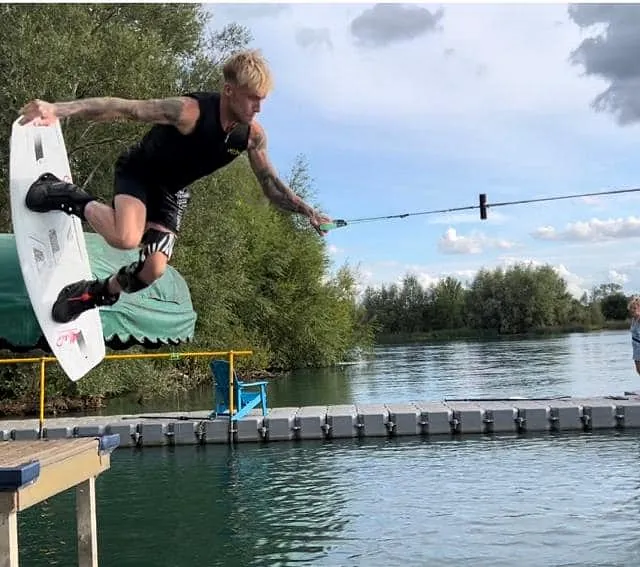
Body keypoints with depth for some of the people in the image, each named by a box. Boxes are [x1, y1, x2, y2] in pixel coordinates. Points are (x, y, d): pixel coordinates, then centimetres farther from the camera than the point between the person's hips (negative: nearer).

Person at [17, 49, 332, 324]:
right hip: (138, 170, -5)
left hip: (172, 192, 5)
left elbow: (272, 185, -2)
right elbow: (124, 108, -37)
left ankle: (96, 293, 20)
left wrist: (307, 210, -15)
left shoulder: (253, 135, -15)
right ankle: (72, 199, -4)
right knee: (126, 238, -34)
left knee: (154, 269, -11)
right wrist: (59, 109, -48)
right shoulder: (190, 111, -34)